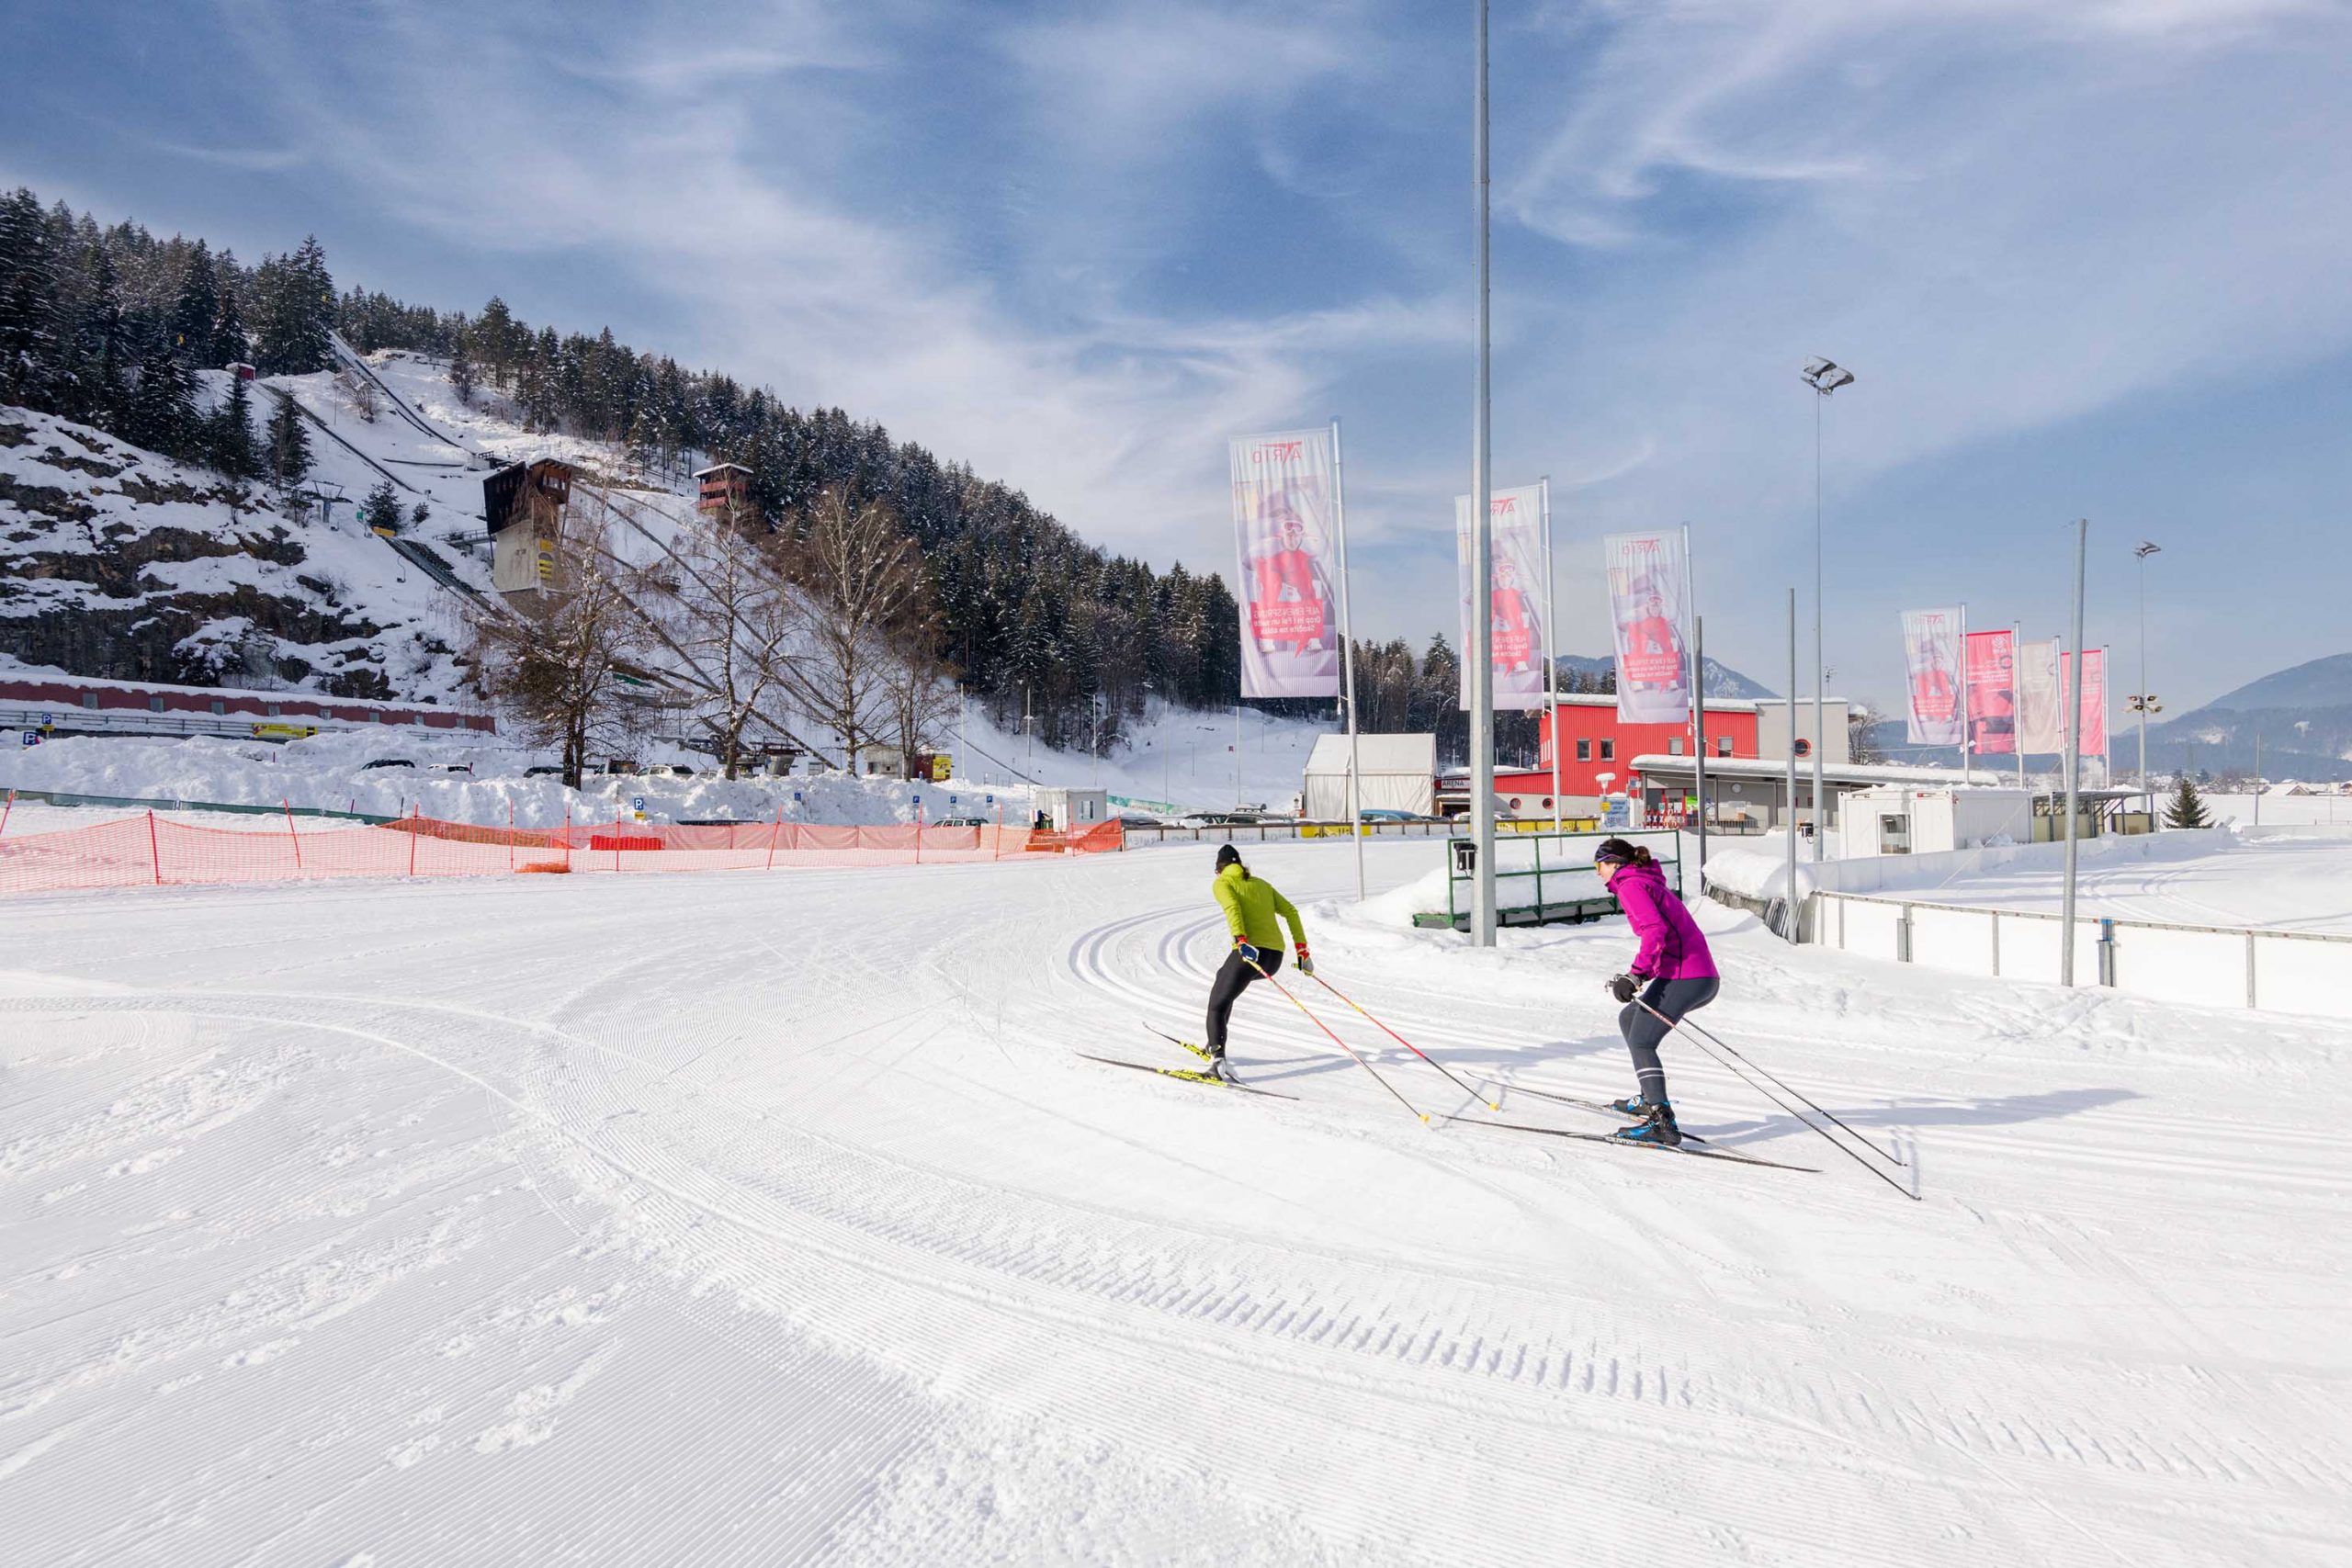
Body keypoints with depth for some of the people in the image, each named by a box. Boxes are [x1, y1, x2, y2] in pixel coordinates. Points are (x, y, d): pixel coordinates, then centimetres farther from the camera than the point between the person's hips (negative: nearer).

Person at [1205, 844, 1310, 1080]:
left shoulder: (1222, 883, 9)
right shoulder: (1261, 884, 26)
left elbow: (1232, 908, -12)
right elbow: (1290, 911, 18)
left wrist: (1240, 941, -26)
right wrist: (1302, 949, 16)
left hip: (1249, 951, -7)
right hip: (1275, 957, 7)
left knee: (1216, 1006, -1)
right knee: (1224, 978, 31)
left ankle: (1217, 1056, -26)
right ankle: (1215, 1043, 31)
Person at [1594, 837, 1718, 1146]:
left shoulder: (1630, 885, -5)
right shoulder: (1648, 882, 24)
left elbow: (1655, 930, -20)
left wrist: (1635, 975, -22)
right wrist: (1641, 976, 23)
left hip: (1683, 977, -10)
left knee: (1641, 1042, -9)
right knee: (1629, 1019, 21)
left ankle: (1662, 1122, -18)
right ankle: (1652, 1099, 23)